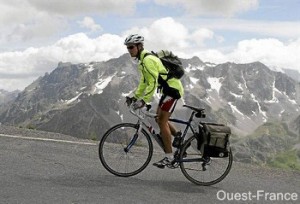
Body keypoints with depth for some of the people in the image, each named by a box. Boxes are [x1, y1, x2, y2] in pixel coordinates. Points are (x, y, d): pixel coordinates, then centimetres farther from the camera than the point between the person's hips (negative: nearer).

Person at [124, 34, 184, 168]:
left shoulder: (148, 60, -20)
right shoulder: (143, 60, 13)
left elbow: (153, 83, -26)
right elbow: (144, 82, 19)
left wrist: (143, 101, -27)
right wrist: (135, 97, 14)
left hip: (173, 89, -10)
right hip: (168, 89, 10)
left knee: (162, 121, -10)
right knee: (159, 118, 13)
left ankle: (169, 156, -4)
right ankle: (178, 136, 28)